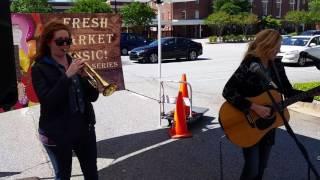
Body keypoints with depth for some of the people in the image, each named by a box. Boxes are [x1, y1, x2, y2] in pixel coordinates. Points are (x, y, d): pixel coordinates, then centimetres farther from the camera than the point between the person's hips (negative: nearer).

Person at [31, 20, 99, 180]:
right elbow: (47, 102, -21)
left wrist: (85, 77, -16)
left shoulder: (75, 64, 8)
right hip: (58, 133, -4)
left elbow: (93, 96, 2)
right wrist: (67, 76, -26)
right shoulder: (39, 69, -7)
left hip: (85, 128, 5)